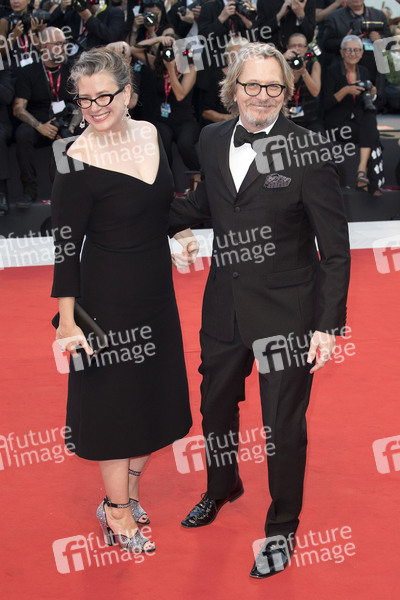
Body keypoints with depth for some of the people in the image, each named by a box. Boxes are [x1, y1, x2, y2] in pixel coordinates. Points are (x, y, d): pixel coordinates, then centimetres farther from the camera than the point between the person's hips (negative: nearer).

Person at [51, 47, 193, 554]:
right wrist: (67, 320, -19)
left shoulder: (149, 134, -1)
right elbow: (66, 246, -17)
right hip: (109, 295, -7)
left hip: (156, 289, 7)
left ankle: (129, 491, 35)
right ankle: (117, 512, 20)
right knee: (116, 396, 4)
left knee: (156, 394, 16)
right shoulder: (77, 164, -19)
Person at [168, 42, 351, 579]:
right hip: (225, 306, 5)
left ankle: (282, 529, 30)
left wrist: (328, 324, -17)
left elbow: (335, 247, -14)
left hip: (286, 312, -5)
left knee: (283, 424, 7)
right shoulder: (212, 140, -1)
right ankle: (222, 488, 53)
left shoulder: (307, 150, -17)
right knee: (216, 404, 23)